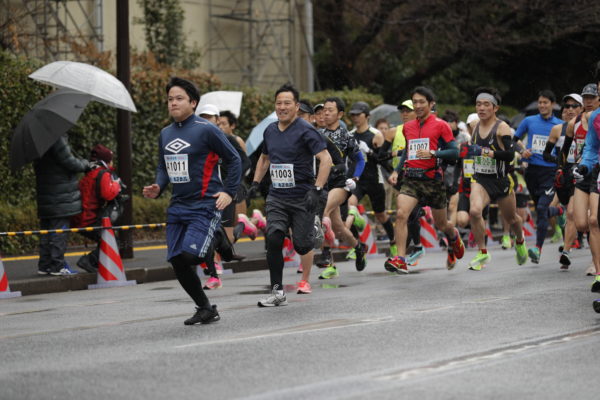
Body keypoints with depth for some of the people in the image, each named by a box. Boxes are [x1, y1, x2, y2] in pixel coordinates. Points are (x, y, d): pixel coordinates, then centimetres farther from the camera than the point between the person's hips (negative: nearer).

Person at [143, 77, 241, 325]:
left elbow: (234, 160, -2)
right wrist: (157, 189, 2)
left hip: (204, 205, -7)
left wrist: (228, 192, -9)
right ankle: (205, 309, 16)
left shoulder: (206, 130, -7)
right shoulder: (165, 134, 11)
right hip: (177, 207, 7)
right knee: (177, 262, 2)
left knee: (189, 255, -23)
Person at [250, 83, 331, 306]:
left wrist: (316, 189, -24)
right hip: (276, 197, 4)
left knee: (302, 245, 3)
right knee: (273, 239, -14)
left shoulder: (305, 130, -10)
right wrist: (256, 183, 19)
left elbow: (325, 159, -16)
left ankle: (305, 281, 30)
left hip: (302, 198, -4)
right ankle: (277, 292, -12)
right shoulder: (270, 131, 10)